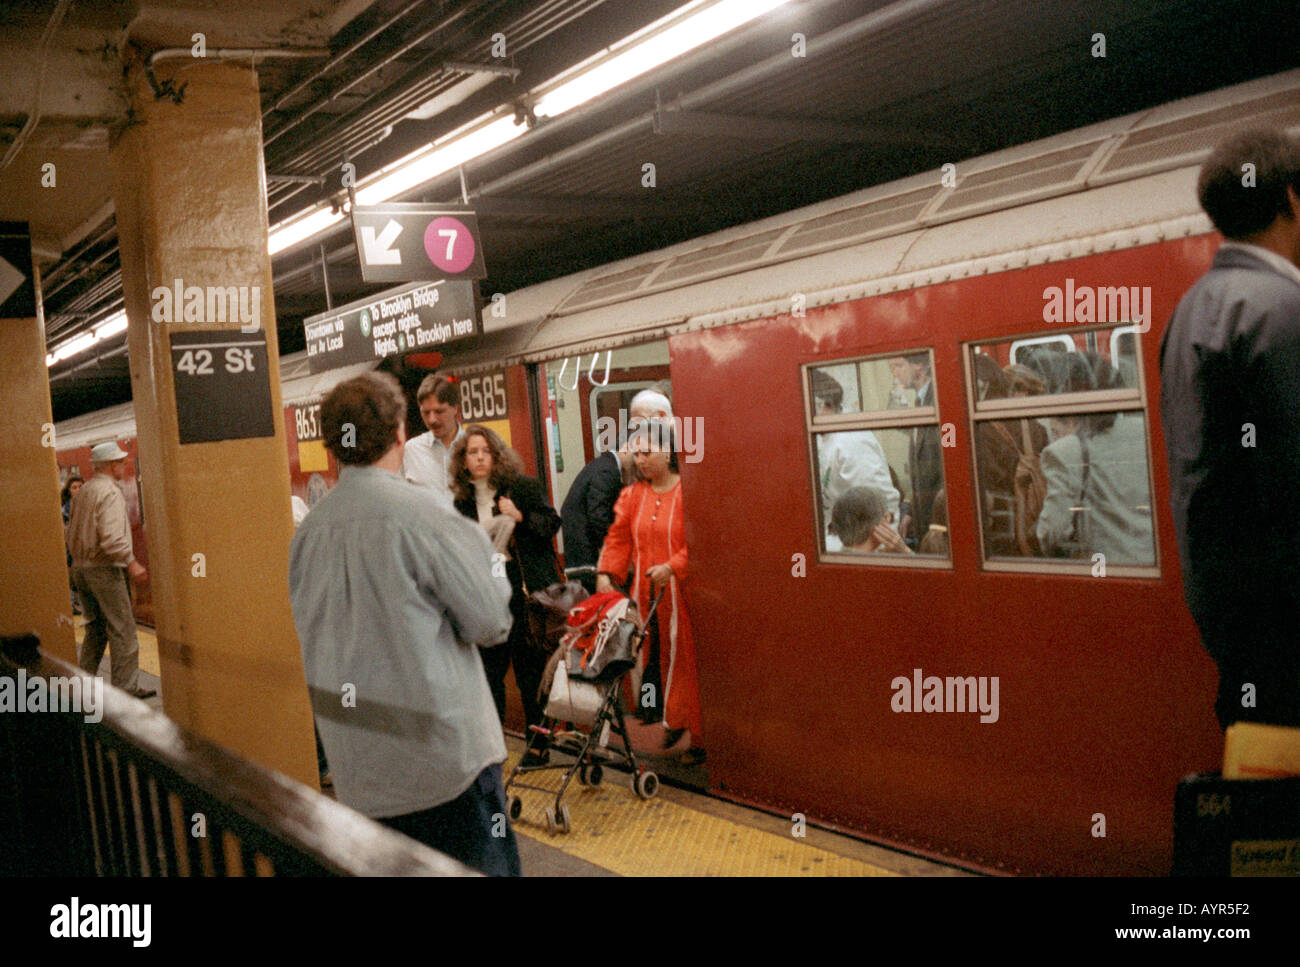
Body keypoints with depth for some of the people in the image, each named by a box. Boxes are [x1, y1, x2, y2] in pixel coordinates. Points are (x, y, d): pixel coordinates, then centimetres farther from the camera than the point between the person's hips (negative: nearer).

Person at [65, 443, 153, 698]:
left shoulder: (82, 492, 13)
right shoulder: (110, 492, -14)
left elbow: (72, 533, 17)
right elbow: (111, 537, -25)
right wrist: (131, 562, -22)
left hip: (80, 568, 9)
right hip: (105, 569, -9)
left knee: (96, 629, 17)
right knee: (122, 631, -2)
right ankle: (125, 688, 0)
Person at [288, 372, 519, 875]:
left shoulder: (308, 529, 3)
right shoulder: (423, 513, -16)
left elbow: (309, 630, 12)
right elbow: (490, 622, -11)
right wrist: (485, 558, 5)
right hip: (443, 753, -6)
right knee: (484, 865, 5)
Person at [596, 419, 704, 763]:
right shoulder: (632, 495, 12)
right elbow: (618, 538, 11)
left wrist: (672, 567, -21)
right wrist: (606, 573, -2)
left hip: (680, 593, -5)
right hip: (644, 594, 5)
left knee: (686, 661, 0)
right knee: (656, 659, 8)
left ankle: (698, 738, 10)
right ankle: (673, 722, 23)